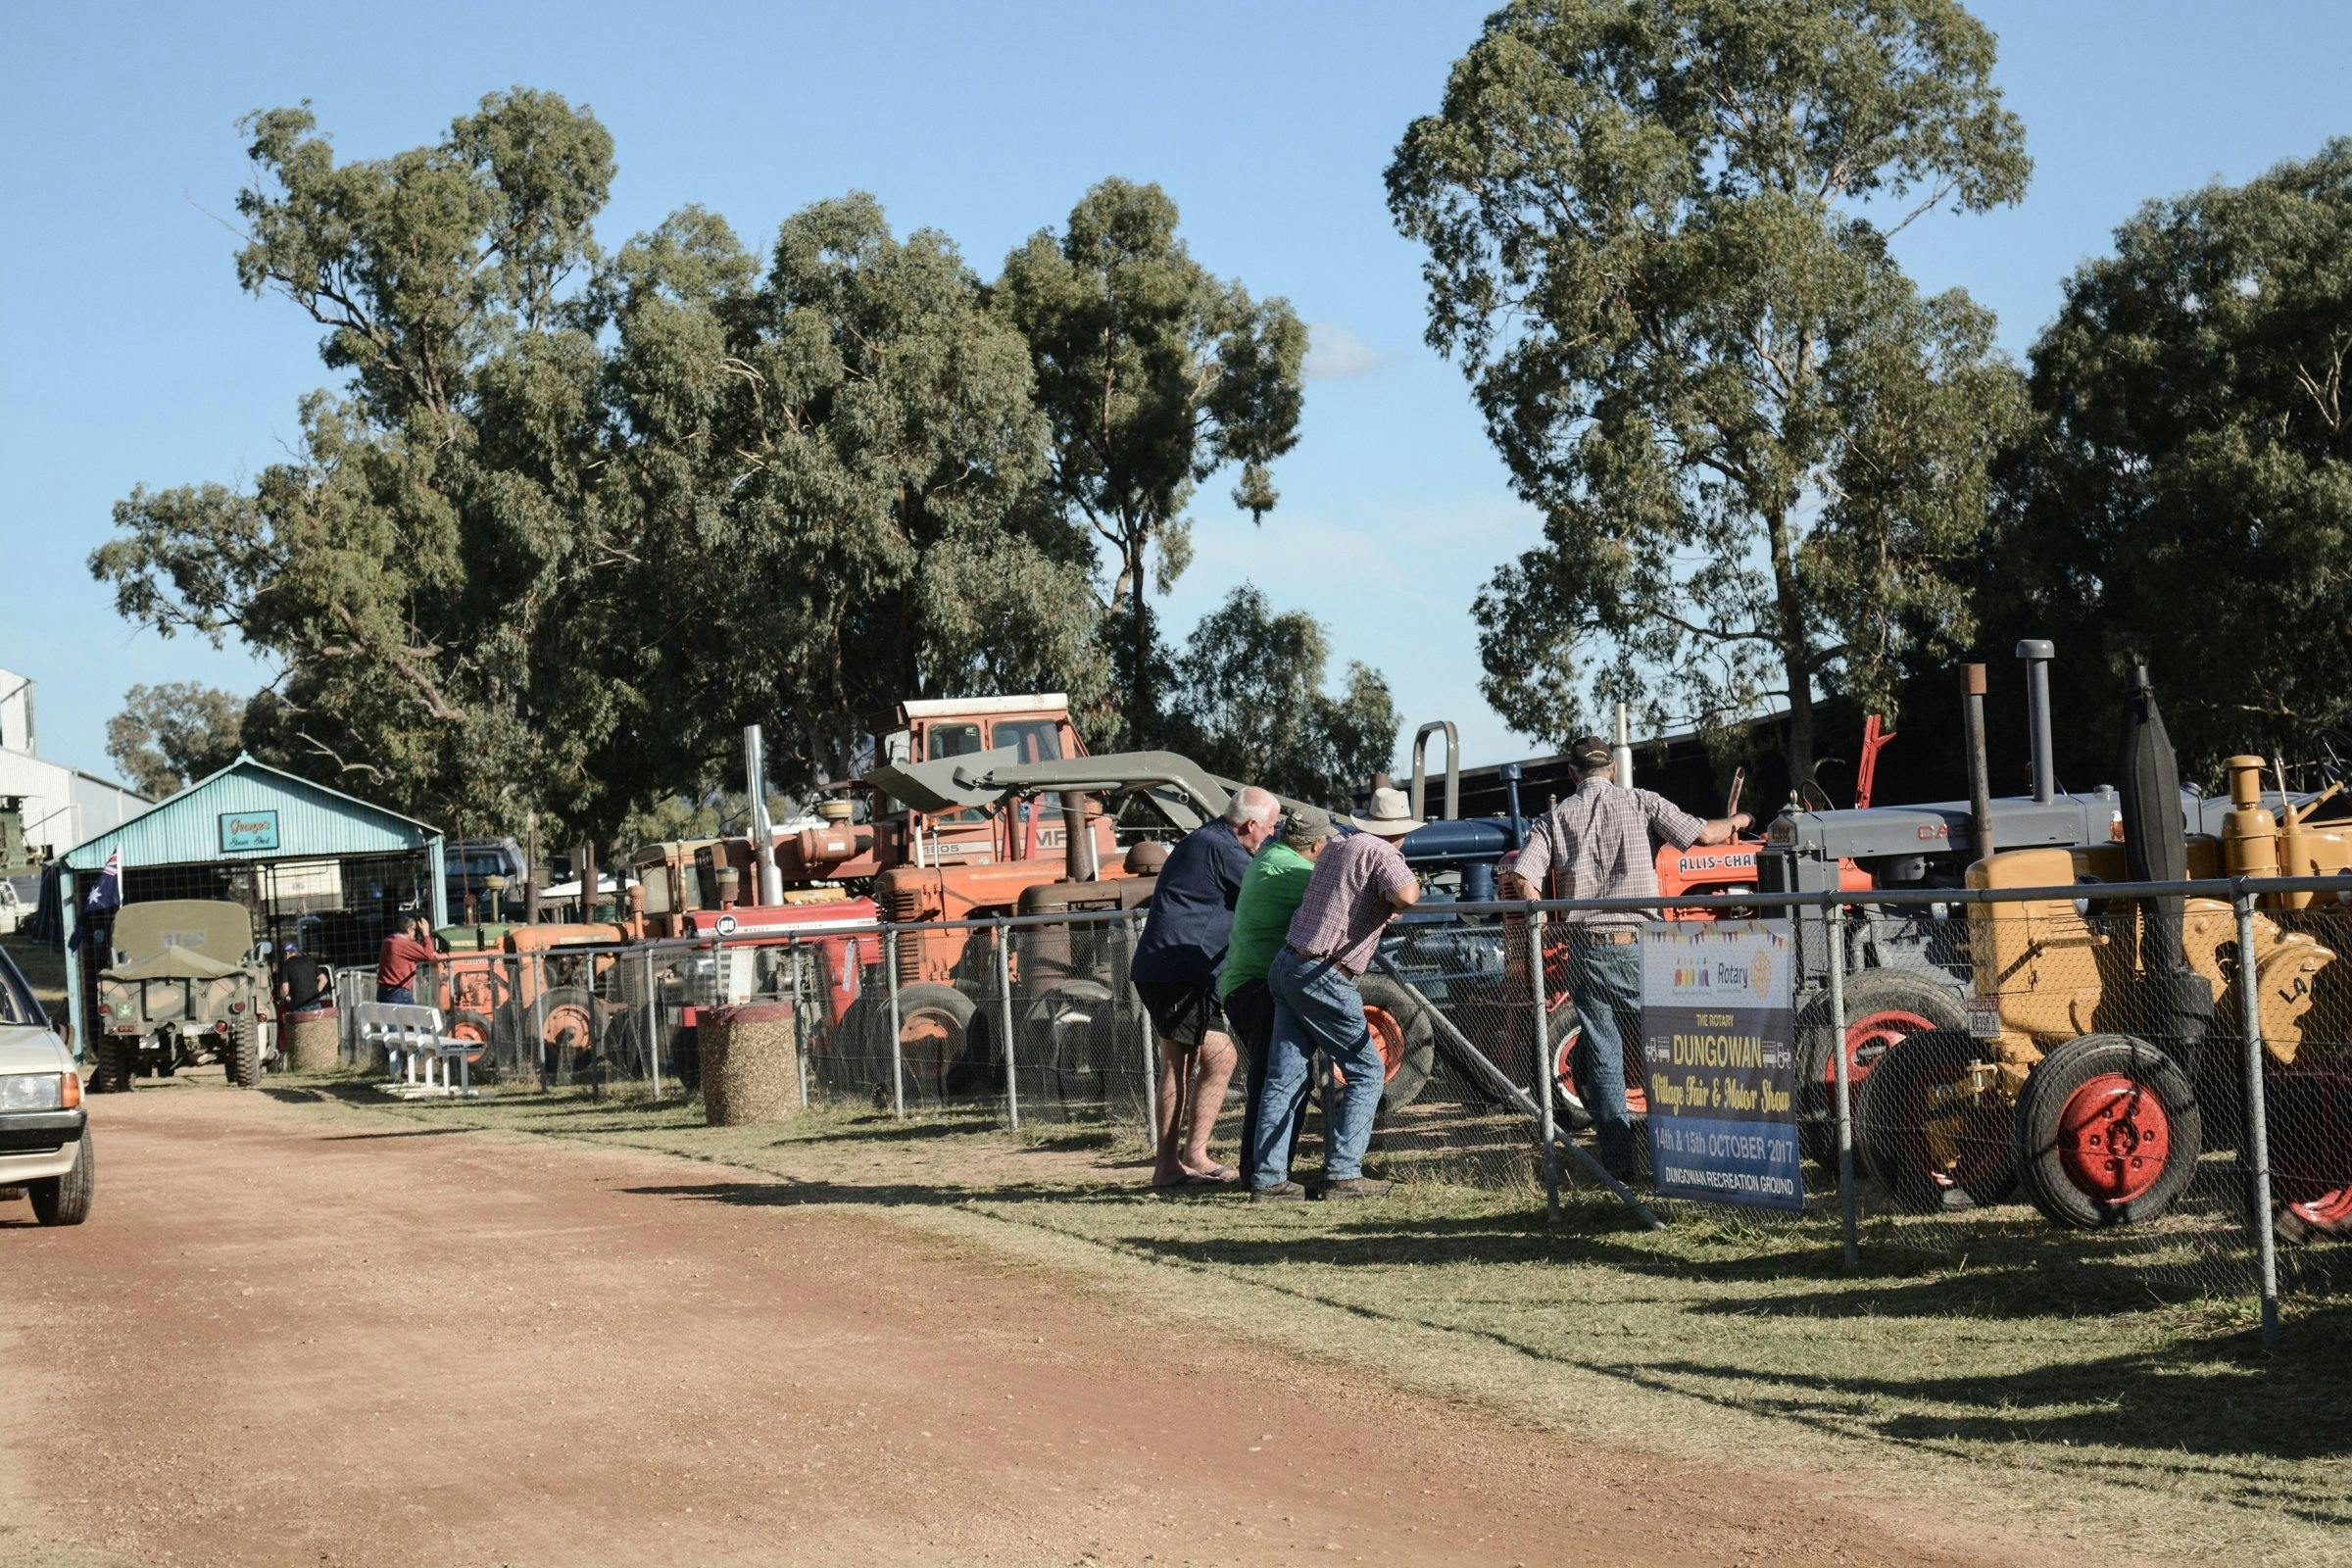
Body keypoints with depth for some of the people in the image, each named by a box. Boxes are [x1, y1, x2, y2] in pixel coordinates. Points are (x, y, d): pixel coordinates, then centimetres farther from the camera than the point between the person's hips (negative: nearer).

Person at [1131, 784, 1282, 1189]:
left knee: (1177, 1065, 12)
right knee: (1219, 1056, -10)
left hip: (1160, 969, 11)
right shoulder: (1223, 851, -14)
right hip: (1178, 972, -11)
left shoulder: (1204, 839, 19)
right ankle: (1194, 1156, -9)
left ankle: (1168, 1165, 14)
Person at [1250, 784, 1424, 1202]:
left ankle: (1267, 1179, 5)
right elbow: (1406, 895, -25)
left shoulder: (1337, 848, 17)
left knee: (1285, 1077, 8)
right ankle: (1342, 1173, -4)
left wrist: (1382, 911, 32)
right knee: (1366, 1072, 2)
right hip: (1321, 977, -8)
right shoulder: (1380, 853, -8)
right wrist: (1410, 886, -3)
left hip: (1286, 965, 8)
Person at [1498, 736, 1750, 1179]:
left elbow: (1522, 880, -6)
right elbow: (1702, 834, 2)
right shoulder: (1641, 803, 2)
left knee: (1603, 1059, 8)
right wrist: (1735, 822, 23)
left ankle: (1618, 1162, 7)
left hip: (1586, 948, 1)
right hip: (1640, 944, -1)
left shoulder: (1554, 819, 5)